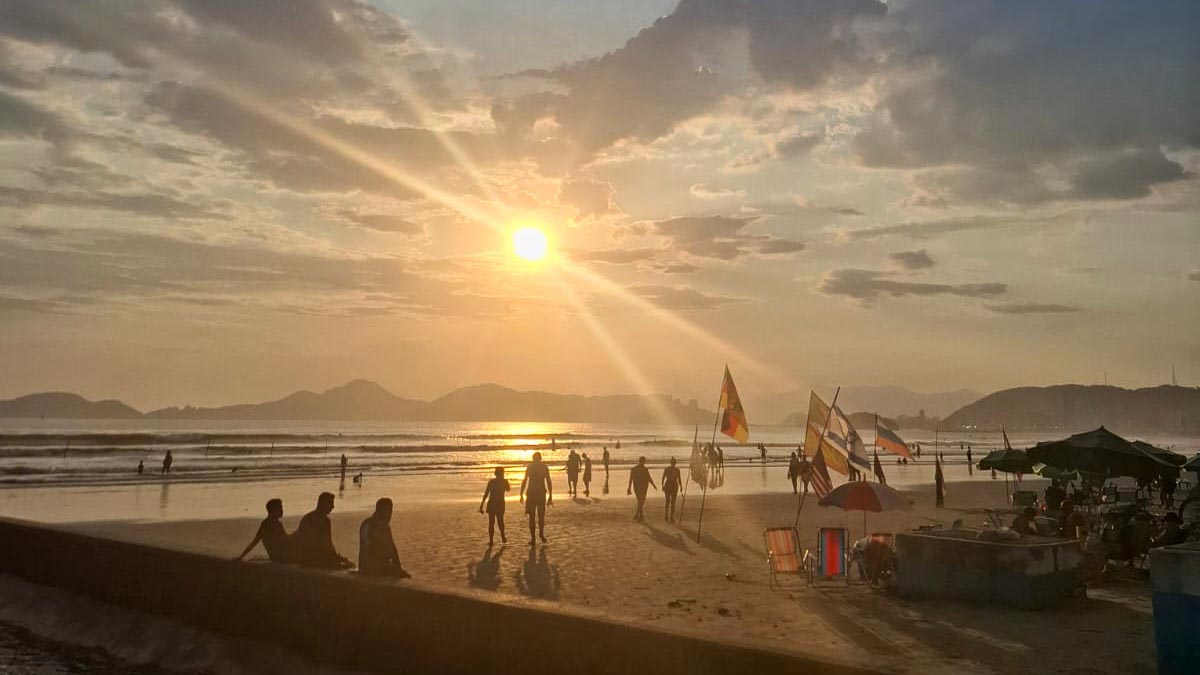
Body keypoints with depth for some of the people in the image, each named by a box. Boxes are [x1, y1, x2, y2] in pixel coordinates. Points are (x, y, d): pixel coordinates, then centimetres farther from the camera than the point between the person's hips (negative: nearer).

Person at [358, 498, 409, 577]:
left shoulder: (385, 525, 13)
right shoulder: (368, 525, -14)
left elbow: (391, 546, 11)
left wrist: (398, 566, -1)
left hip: (384, 565, 8)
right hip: (370, 567, -8)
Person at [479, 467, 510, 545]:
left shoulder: (491, 481, -5)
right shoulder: (505, 482, -2)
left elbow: (486, 494, -9)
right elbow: (508, 489, 20)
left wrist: (481, 506, -8)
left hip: (491, 504, -1)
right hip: (500, 504, 1)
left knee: (491, 522, 4)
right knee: (500, 521, 19)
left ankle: (491, 540, -2)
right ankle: (503, 537, 20)